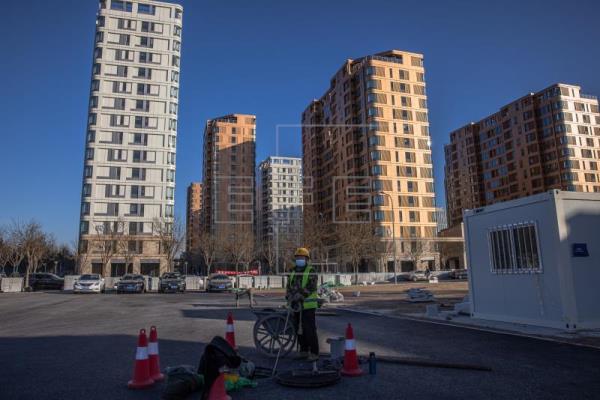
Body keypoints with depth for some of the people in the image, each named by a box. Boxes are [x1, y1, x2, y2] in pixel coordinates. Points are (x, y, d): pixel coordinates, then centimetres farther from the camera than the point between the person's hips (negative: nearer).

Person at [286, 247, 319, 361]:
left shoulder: (311, 272, -7)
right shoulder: (293, 272, 14)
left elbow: (310, 288, -19)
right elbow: (289, 288, 10)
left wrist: (298, 297, -24)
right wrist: (290, 300, -6)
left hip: (308, 306, -7)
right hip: (296, 307, 7)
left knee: (310, 330, -7)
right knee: (300, 330, 13)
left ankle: (314, 353, 1)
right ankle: (304, 351, 25)